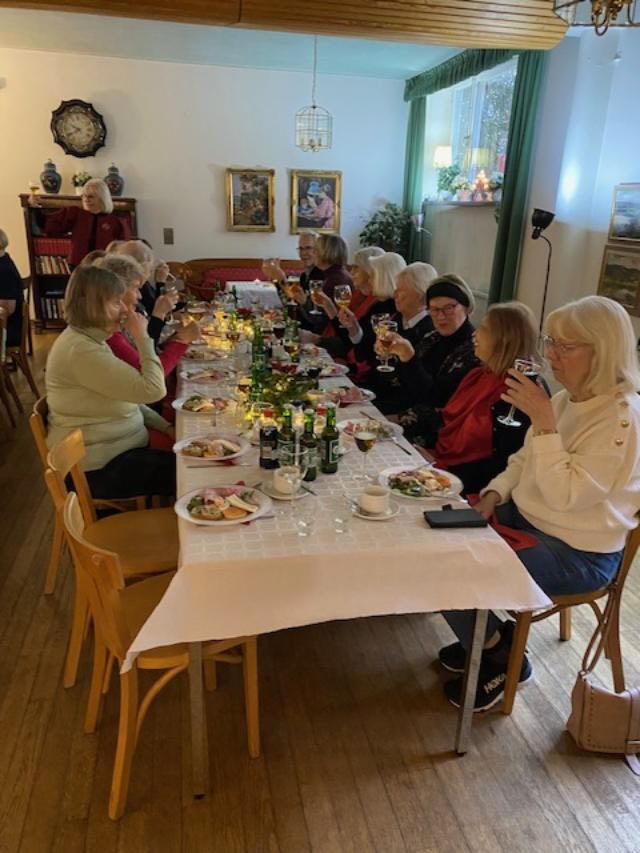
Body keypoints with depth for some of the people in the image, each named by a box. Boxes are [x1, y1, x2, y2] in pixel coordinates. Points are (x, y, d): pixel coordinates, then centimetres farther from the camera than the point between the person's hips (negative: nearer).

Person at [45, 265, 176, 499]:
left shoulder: (87, 339, 9)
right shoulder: (81, 350, -24)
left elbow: (128, 395, 14)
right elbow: (153, 390, -26)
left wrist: (164, 426, 5)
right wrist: (142, 337, -17)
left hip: (112, 450, 9)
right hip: (99, 470, -9)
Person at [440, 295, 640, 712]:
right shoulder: (567, 398, 3)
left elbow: (565, 495, -29)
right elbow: (524, 460, 12)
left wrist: (542, 421, -31)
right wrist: (493, 495, -4)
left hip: (576, 553, -9)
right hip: (526, 518, 9)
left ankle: (501, 658, 13)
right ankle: (485, 637, 22)